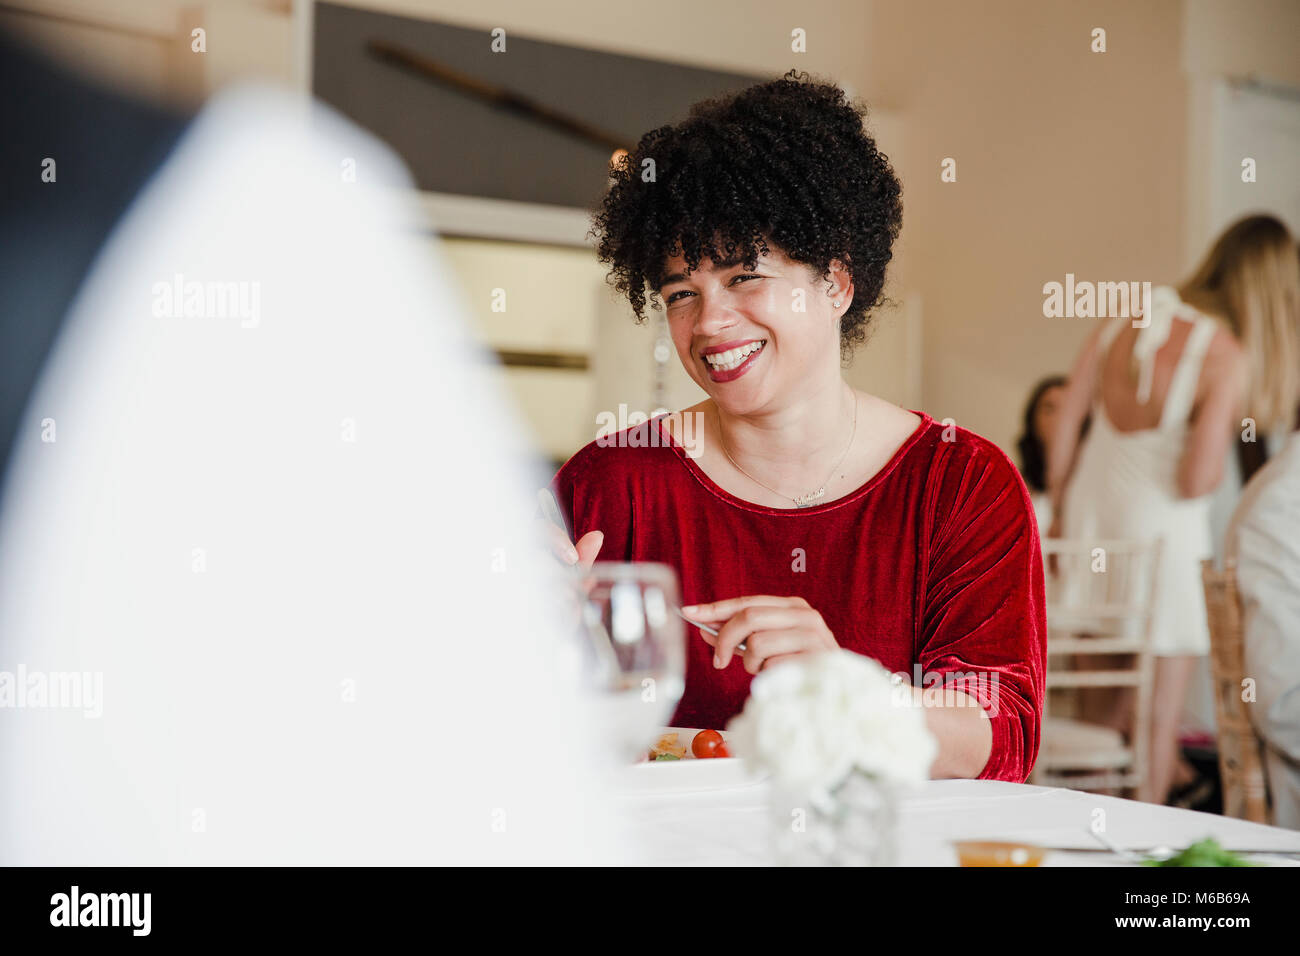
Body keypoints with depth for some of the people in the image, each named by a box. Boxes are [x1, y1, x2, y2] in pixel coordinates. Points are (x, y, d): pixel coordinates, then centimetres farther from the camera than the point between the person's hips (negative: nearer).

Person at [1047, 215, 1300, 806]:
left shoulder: (1117, 327, 2)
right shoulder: (1227, 358, -13)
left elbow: (1064, 429, 6)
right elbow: (1196, 481, -19)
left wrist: (1059, 516, 17)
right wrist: (1223, 430, 1)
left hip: (1090, 516, 6)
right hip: (1162, 535, -6)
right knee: (1159, 718, 7)